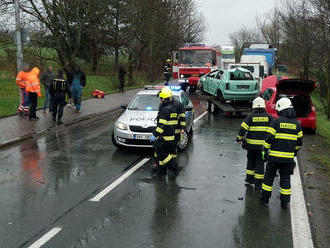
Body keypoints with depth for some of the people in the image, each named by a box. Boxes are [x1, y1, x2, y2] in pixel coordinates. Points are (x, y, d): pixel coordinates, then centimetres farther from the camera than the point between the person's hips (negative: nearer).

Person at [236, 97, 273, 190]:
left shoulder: (251, 116, -4)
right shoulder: (269, 117, -1)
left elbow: (243, 128, -9)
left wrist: (239, 138, 5)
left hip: (251, 144, 0)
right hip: (263, 145, 0)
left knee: (251, 160, 21)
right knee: (260, 163, 6)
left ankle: (249, 178, 29)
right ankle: (258, 184, 8)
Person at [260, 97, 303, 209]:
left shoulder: (277, 121, -10)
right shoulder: (296, 123, 3)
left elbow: (269, 138, -11)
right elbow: (299, 141, 9)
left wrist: (265, 150, -1)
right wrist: (295, 151, 25)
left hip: (275, 155, -3)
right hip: (288, 156, 3)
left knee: (269, 176, 12)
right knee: (285, 179, 12)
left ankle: (265, 198, 20)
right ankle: (285, 202, 14)